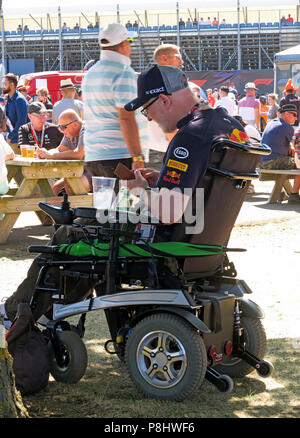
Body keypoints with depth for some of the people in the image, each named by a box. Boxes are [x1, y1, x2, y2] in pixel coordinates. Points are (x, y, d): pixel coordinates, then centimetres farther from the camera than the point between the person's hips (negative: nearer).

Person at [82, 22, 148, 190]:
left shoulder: (90, 73, 16)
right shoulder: (124, 72, -10)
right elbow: (126, 117, -18)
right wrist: (138, 157, -20)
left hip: (92, 158, 8)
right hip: (120, 157, -8)